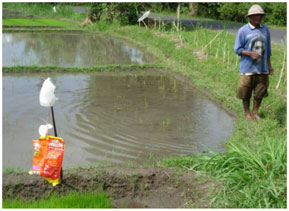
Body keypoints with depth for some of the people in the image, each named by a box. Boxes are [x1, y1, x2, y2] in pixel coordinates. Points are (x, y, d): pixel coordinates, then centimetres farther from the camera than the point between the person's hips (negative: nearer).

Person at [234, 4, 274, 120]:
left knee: (260, 91, 6)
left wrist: (269, 65, 11)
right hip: (248, 67, -3)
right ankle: (247, 112, 21)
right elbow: (237, 49, -4)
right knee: (246, 92, 3)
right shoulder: (243, 30, -6)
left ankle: (255, 112, 21)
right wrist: (250, 53, -20)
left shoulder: (265, 29, 7)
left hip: (262, 67, 4)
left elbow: (267, 49, 14)